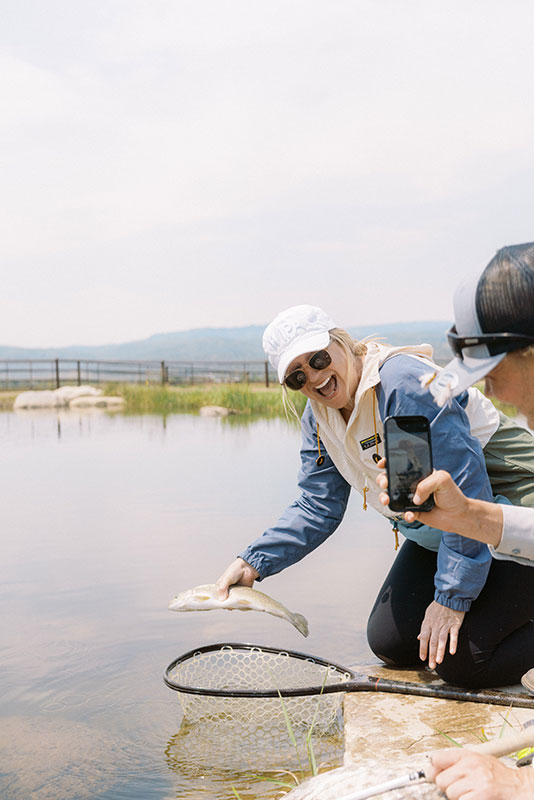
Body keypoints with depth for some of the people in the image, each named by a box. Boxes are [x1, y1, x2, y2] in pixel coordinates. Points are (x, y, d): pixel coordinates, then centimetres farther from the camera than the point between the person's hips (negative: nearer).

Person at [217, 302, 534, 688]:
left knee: (460, 661, -15)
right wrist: (254, 562, -10)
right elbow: (318, 508, 3)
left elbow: (466, 490, -28)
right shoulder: (318, 417, -1)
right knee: (389, 643, 6)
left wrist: (451, 597, -25)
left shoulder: (405, 383, -28)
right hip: (437, 531, 9)